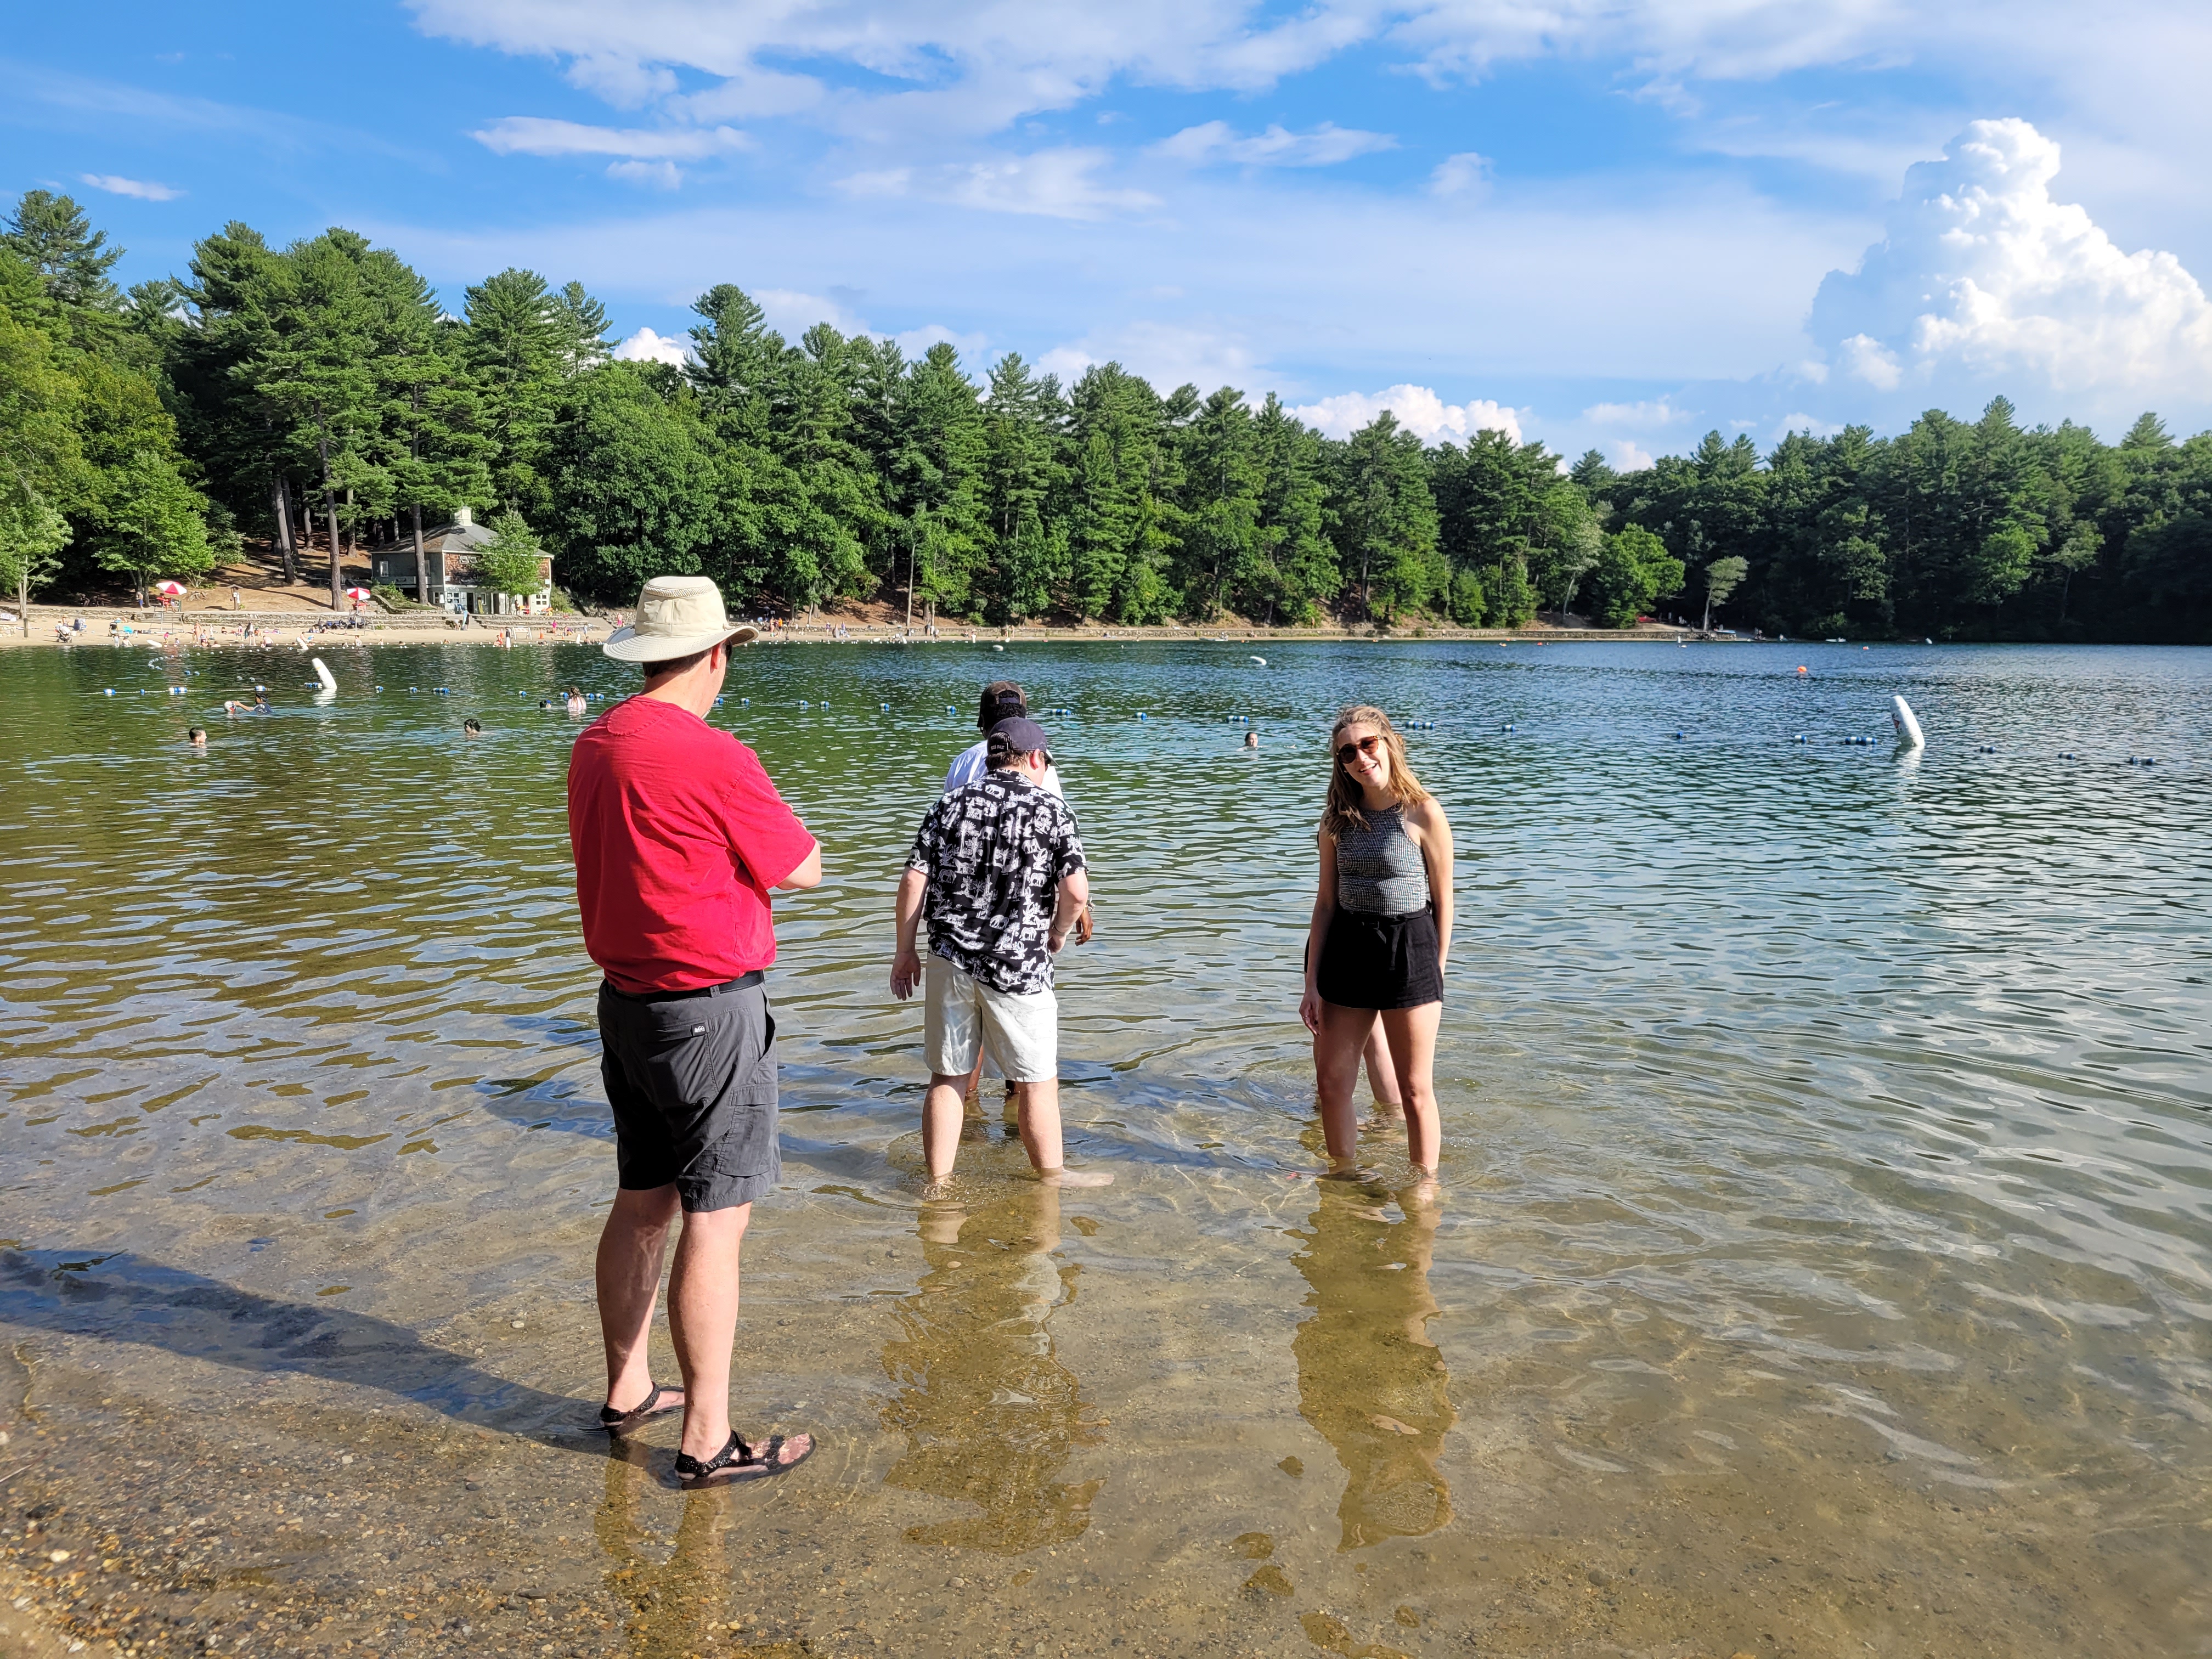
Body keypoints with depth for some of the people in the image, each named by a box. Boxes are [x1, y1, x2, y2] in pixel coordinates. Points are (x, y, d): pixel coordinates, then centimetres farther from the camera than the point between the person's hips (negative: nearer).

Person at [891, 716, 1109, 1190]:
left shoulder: (950, 805, 6)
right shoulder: (1051, 810, -3)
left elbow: (913, 881, 2)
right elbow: (1075, 891, -11)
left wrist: (905, 951, 9)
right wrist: (1057, 936, 7)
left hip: (950, 960, 4)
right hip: (1018, 966, -3)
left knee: (947, 1076, 13)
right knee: (1037, 1079, 11)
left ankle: (939, 1183, 19)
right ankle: (1051, 1177, 24)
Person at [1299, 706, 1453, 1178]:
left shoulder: (1423, 813, -10)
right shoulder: (1338, 818, 3)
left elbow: (1443, 901, -4)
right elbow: (1326, 901, 6)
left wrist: (1436, 975, 0)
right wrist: (1312, 982, 4)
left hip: (1409, 950, -5)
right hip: (1347, 950, 5)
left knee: (1415, 1090, 6)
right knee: (1332, 1082, 10)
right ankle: (1344, 1177, 31)